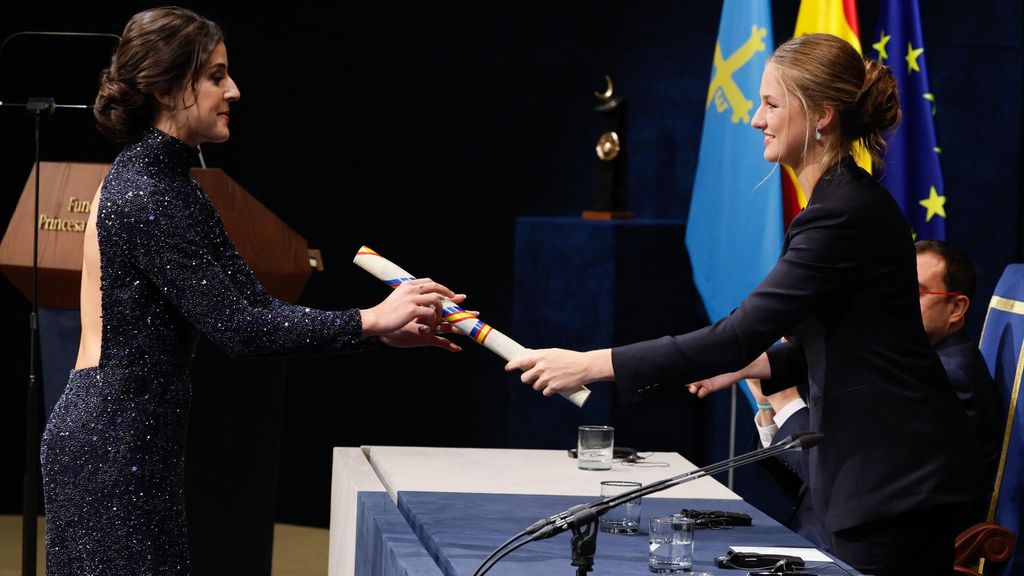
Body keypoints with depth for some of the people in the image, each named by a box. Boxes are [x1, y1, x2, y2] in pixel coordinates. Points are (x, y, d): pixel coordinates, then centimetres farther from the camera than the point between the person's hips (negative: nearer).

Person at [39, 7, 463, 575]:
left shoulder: (163, 181, 13)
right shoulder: (146, 198, -17)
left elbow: (253, 305, 10)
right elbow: (236, 327, -20)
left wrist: (389, 329, 2)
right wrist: (371, 321, -17)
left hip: (121, 438, 10)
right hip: (115, 448, -10)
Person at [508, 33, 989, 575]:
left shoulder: (843, 215, -19)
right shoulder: (849, 199, 13)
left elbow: (740, 334, -22)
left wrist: (591, 364, -20)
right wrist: (738, 366, 17)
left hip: (894, 482, -10)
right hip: (877, 472, 10)